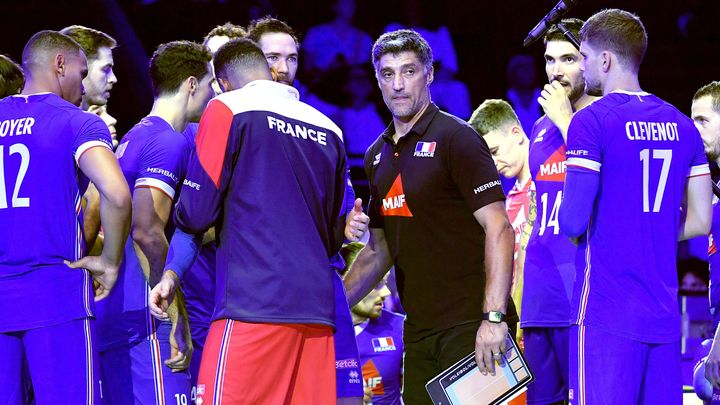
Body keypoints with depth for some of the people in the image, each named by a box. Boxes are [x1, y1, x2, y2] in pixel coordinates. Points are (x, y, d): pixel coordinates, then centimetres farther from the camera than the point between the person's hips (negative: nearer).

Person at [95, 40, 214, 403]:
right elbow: (147, 232, -19)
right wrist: (177, 319, -16)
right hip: (143, 321, -10)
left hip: (109, 318, 10)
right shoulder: (170, 142, -9)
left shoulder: (133, 139, 20)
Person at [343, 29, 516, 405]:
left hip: (469, 326, -7)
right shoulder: (378, 156, 16)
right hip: (418, 329, 7)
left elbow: (498, 228, -13)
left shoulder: (455, 138, -7)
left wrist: (494, 317, -22)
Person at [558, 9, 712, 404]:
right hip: (663, 314, 6)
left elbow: (573, 222, -13)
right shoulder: (681, 125, 10)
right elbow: (700, 221, 12)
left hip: (605, 314, -6)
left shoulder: (591, 121, -8)